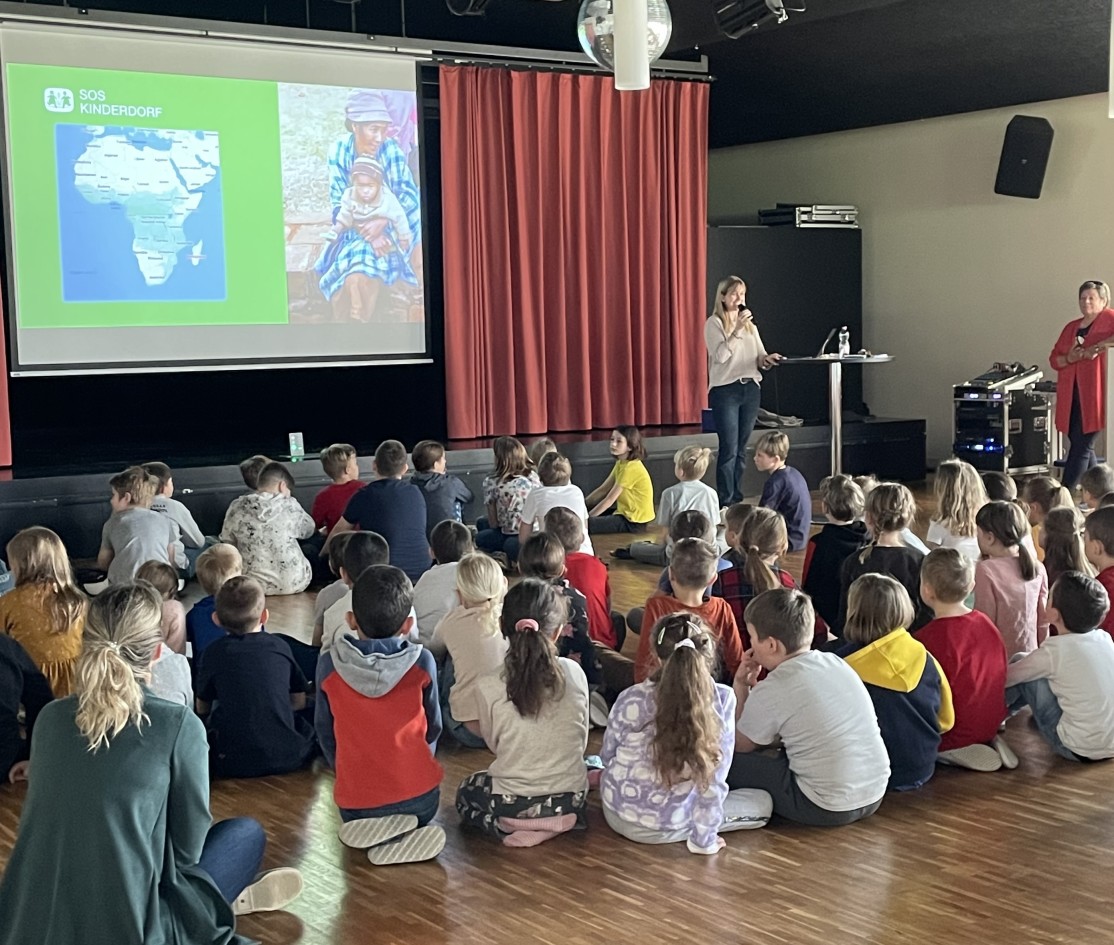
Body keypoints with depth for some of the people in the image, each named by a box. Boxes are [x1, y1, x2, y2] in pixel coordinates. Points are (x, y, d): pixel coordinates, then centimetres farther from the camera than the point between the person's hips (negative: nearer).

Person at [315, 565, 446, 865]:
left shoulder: (329, 666, -8)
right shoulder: (422, 663, -8)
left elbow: (325, 732, 5)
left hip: (354, 799, 0)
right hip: (417, 796, 0)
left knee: (353, 821, 35)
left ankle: (373, 832, -2)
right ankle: (405, 832, -1)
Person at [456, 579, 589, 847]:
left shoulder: (489, 687, -16)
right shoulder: (574, 674, -10)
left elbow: (494, 744, 0)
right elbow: (581, 740, 2)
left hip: (512, 804, -2)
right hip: (571, 801, 2)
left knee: (465, 792, 32)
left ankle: (509, 827, 2)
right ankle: (557, 822, 8)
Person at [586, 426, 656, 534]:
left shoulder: (631, 468, -22)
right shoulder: (621, 463, 9)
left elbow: (609, 499, -21)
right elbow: (602, 490, 10)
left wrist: (586, 517, -17)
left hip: (633, 521, -10)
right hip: (625, 513, 10)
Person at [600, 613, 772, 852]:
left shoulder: (631, 699, -18)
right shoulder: (722, 699, -20)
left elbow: (607, 755, -1)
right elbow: (714, 778, -20)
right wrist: (704, 839, -9)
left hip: (619, 815, 1)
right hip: (668, 827, -1)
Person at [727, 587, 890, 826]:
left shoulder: (772, 690, -15)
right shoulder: (836, 663, 6)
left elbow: (739, 746, 1)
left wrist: (740, 689, 8)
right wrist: (753, 689, 14)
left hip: (827, 809, -8)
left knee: (729, 761, -1)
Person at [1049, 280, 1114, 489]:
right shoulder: (1071, 327, 19)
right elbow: (1054, 359, 14)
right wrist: (1069, 358, -6)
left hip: (1094, 394, -6)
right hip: (1071, 396, 6)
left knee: (1081, 447, -8)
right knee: (1083, 447, 9)